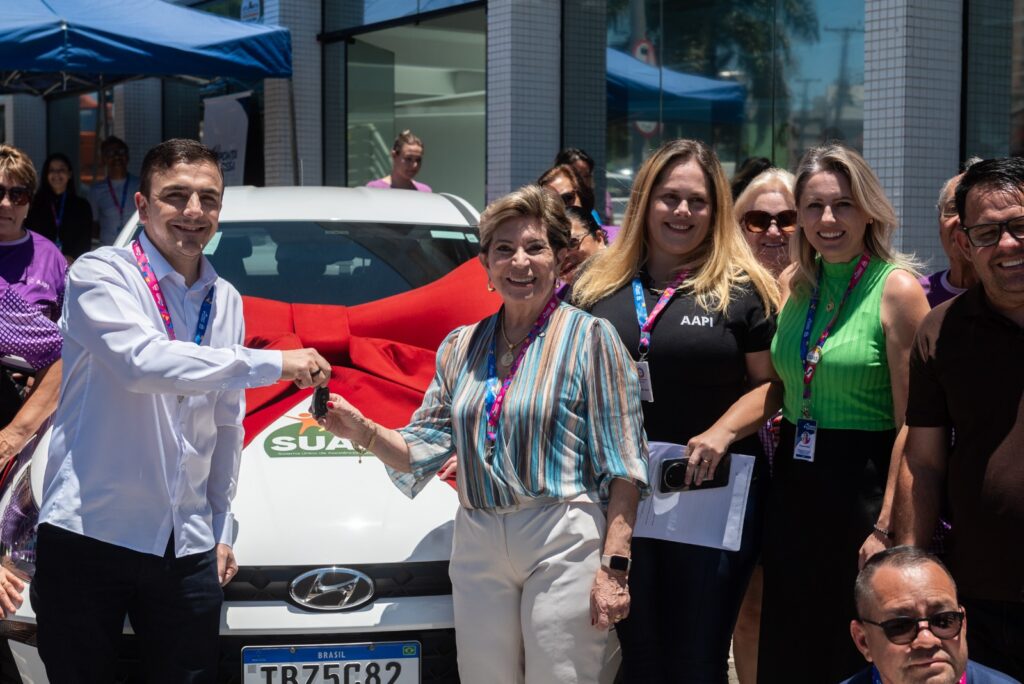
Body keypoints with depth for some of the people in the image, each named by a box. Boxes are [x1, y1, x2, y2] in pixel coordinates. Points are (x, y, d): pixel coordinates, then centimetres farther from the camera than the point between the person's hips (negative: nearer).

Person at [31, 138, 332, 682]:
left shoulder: (225, 300, 13)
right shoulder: (101, 273, -6)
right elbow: (141, 361, -25)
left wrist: (222, 527, 16)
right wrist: (273, 363, -23)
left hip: (188, 547, 5)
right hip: (88, 535, -5)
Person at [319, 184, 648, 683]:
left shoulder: (589, 338, -2)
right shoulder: (461, 347, 13)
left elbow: (622, 466, -6)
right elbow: (424, 450, 10)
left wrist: (614, 566, -13)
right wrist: (364, 432, -9)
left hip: (563, 544, -4)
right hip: (477, 545, 5)